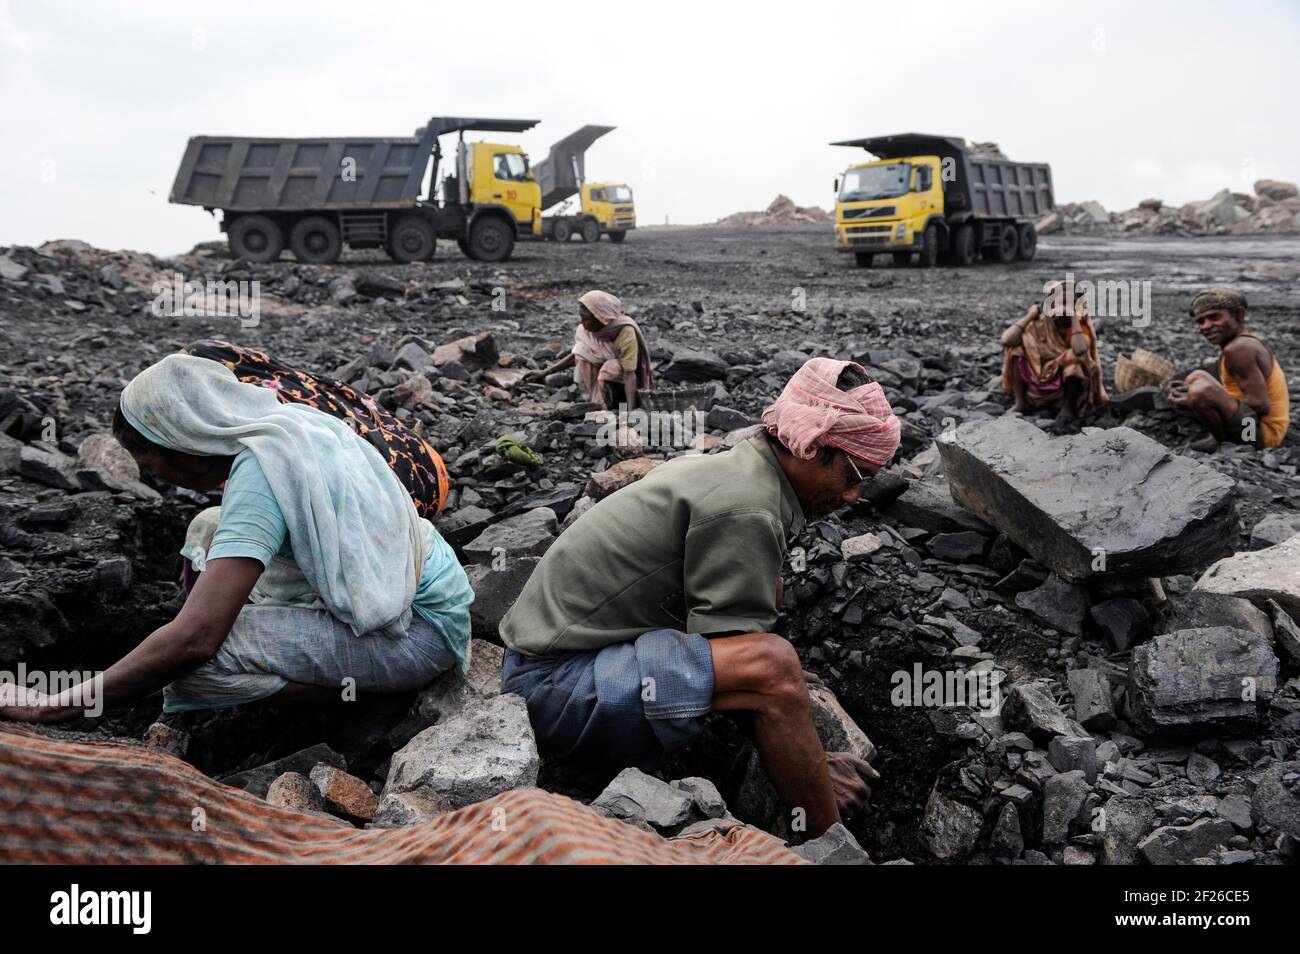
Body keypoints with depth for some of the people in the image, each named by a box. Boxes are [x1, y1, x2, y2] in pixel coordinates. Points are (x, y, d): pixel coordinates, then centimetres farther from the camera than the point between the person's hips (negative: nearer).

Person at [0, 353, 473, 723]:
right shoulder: (290, 418, 2)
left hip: (419, 630, -10)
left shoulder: (257, 473, -24)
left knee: (197, 663, -24)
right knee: (209, 529, 16)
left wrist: (64, 705, -21)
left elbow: (195, 639, -30)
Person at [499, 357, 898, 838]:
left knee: (767, 588, 14)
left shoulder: (728, 466, 10)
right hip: (555, 688, -10)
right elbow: (761, 670, -18)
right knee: (773, 661, -28)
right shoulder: (746, 510, -19)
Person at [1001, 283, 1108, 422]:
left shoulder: (1081, 327, -13)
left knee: (1077, 357, -31)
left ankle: (1068, 406, -14)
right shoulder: (1040, 322, -6)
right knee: (1015, 346, -15)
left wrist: (1074, 319, -29)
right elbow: (1006, 339, -21)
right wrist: (1030, 315, -17)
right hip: (1036, 384, 3)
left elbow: (1080, 349, -38)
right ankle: (1019, 402, -9)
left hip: (1066, 384, -3)